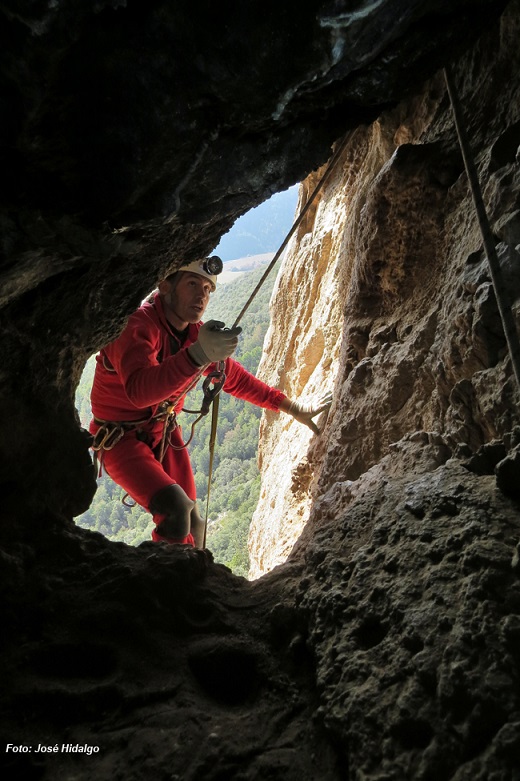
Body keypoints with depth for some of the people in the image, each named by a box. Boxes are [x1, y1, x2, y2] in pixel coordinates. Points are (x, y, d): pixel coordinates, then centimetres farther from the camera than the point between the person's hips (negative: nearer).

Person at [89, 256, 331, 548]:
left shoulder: (199, 333, -3)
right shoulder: (137, 324, -25)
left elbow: (234, 378, 9)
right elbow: (138, 390, -43)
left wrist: (293, 407, 8)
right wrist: (196, 355, -57)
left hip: (165, 434, 7)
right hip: (120, 439, -6)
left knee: (192, 523, 9)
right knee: (176, 508, -26)